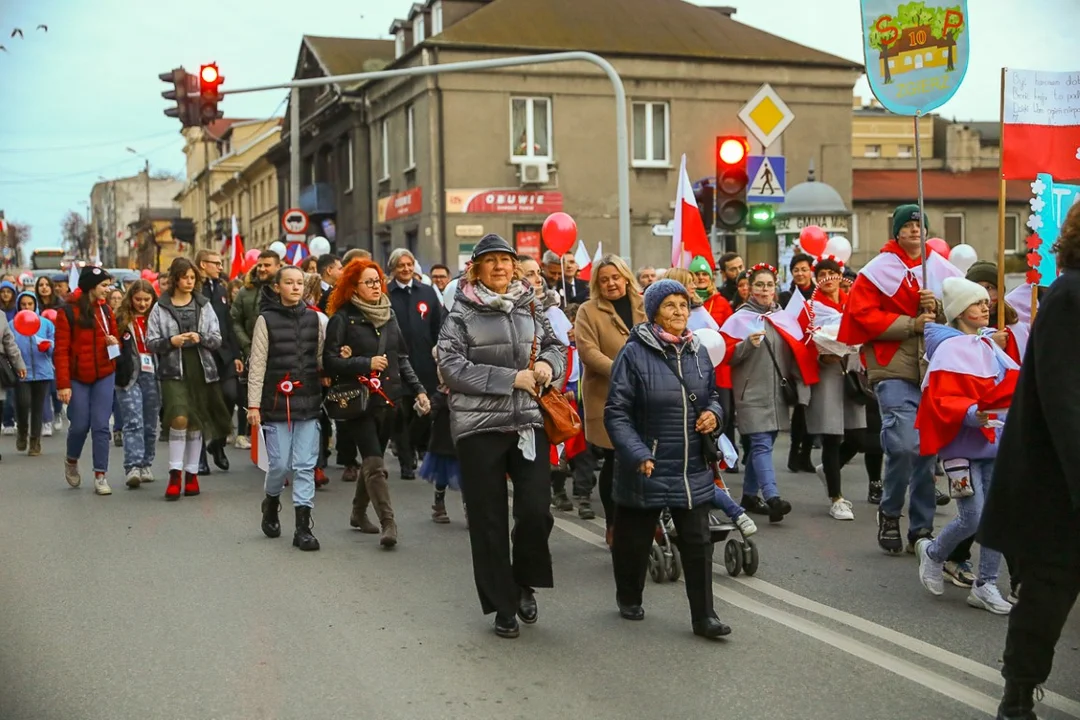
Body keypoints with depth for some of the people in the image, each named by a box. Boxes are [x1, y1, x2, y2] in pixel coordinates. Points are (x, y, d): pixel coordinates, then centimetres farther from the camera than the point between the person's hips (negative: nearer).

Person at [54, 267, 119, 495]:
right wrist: (63, 384, -15)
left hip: (104, 376, 3)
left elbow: (115, 339, 18)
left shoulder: (105, 310, 6)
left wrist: (115, 343, -7)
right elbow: (61, 351, -11)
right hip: (78, 378, -3)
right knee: (80, 425, 3)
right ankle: (71, 461, 32)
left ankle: (101, 476, 4)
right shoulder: (68, 311, -9)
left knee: (101, 426, -1)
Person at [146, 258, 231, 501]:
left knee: (196, 422, 8)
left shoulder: (204, 305, 8)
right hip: (174, 371, -3)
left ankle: (191, 473, 20)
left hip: (201, 370, 3)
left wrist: (200, 338, -13)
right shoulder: (161, 308, 1)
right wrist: (171, 341, -17)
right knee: (179, 418, -19)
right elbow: (151, 342, 0)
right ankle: (175, 473, -9)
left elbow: (217, 339, 6)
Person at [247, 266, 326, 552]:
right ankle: (271, 504, 31)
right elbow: (257, 364, -2)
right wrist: (253, 404, -7)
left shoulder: (314, 318, 8)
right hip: (277, 402, -2)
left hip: (308, 402, 2)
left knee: (305, 466, 0)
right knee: (280, 464, -1)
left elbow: (322, 358, 11)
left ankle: (303, 528, 4)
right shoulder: (266, 319, 0)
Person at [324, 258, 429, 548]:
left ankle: (359, 512, 29)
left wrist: (417, 389, 9)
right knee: (374, 463, -12)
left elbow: (402, 358, 16)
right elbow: (330, 361, -11)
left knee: (372, 460, 13)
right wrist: (367, 363, -16)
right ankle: (388, 523, -15)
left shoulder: (389, 315, 13)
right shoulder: (343, 318, -5)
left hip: (388, 398, 6)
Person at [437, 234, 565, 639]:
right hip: (479, 426, -2)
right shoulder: (462, 314, -1)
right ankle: (502, 606, 18)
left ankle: (524, 582, 20)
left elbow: (555, 345, 22)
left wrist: (548, 364, -2)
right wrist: (511, 378, -16)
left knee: (536, 510, -8)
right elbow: (451, 366, -12)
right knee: (488, 521, 4)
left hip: (529, 422, 3)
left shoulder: (530, 307, 11)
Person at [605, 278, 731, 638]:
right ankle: (628, 598, 36)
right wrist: (637, 454, -22)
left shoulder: (697, 351, 6)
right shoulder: (634, 353, -11)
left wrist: (713, 413, -1)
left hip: (693, 470, 4)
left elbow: (713, 394, 22)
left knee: (697, 541, 3)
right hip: (646, 469, -4)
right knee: (635, 540, 12)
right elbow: (616, 412, -12)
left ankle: (704, 615, 11)